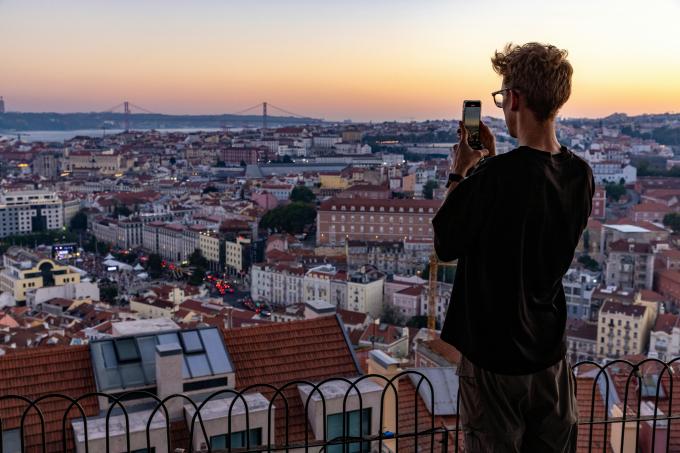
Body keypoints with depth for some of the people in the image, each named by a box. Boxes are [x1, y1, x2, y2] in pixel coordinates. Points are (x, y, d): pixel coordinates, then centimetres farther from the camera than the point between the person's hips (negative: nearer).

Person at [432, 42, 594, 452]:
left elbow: (445, 246, -13)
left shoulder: (493, 177, -26)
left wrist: (459, 173, -4)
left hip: (495, 359, -6)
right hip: (551, 354, 6)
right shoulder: (580, 174, -4)